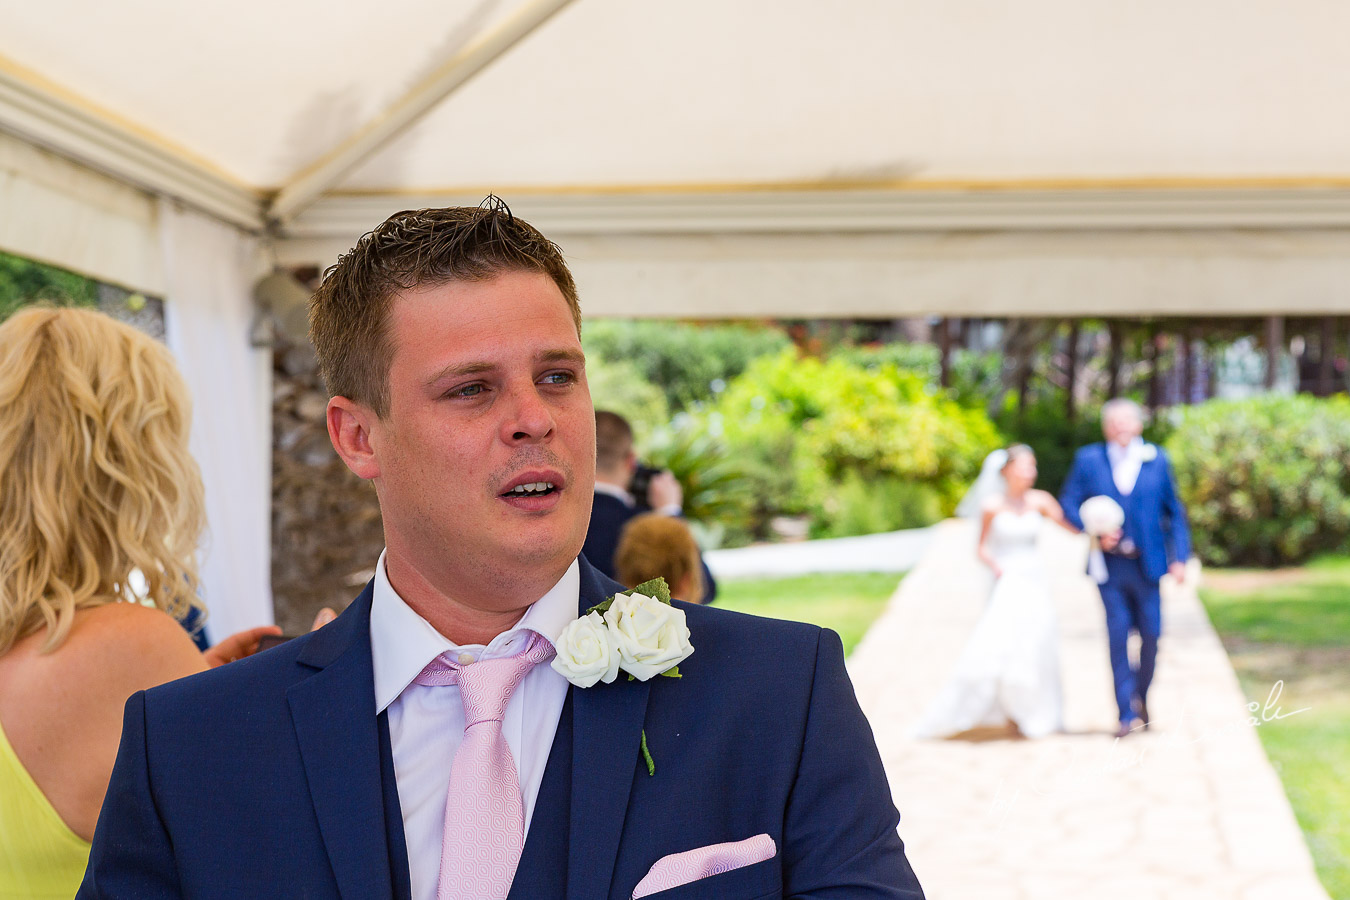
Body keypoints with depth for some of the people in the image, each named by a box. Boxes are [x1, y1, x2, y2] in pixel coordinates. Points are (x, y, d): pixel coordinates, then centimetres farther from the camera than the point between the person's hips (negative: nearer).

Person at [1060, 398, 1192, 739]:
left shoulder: (1156, 460, 5)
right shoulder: (1088, 459, 4)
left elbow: (1174, 511, 8)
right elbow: (1069, 503, 4)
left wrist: (1179, 557, 1)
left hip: (1146, 564, 1)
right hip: (1110, 565, -1)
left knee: (1151, 634, 4)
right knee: (1117, 636, -3)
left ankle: (1141, 697, 29)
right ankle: (1126, 713, 3)